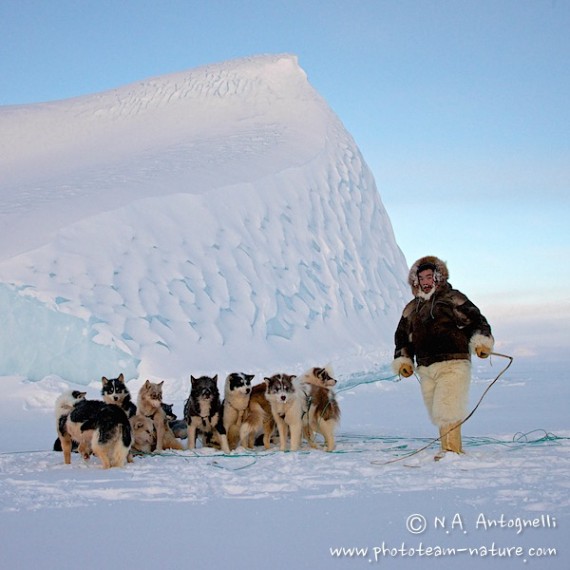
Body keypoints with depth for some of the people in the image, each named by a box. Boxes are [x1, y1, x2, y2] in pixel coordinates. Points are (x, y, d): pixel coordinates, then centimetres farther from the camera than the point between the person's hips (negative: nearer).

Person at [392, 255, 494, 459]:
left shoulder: (453, 298, 3)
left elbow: (476, 321, -2)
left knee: (446, 411, -15)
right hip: (426, 369, 6)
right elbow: (402, 337, 26)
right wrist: (402, 360, 16)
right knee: (438, 415, 5)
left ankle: (451, 450, -10)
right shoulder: (411, 308, 20)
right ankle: (450, 449, 11)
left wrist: (481, 342, -16)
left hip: (452, 365, -6)